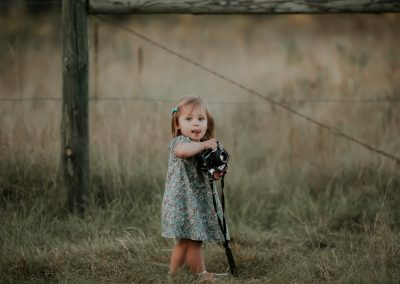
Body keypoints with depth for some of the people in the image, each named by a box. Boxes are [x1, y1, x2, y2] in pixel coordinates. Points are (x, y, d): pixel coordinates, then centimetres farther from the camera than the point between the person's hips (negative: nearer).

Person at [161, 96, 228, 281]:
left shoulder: (201, 146, 14)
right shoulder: (180, 141, -14)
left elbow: (202, 173, 25)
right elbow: (182, 150, -41)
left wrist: (215, 174, 3)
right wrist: (204, 144, -29)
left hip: (198, 201, 9)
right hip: (183, 201, -9)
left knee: (184, 242, 15)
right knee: (194, 241, -3)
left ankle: (173, 273, 24)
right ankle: (200, 275, 6)